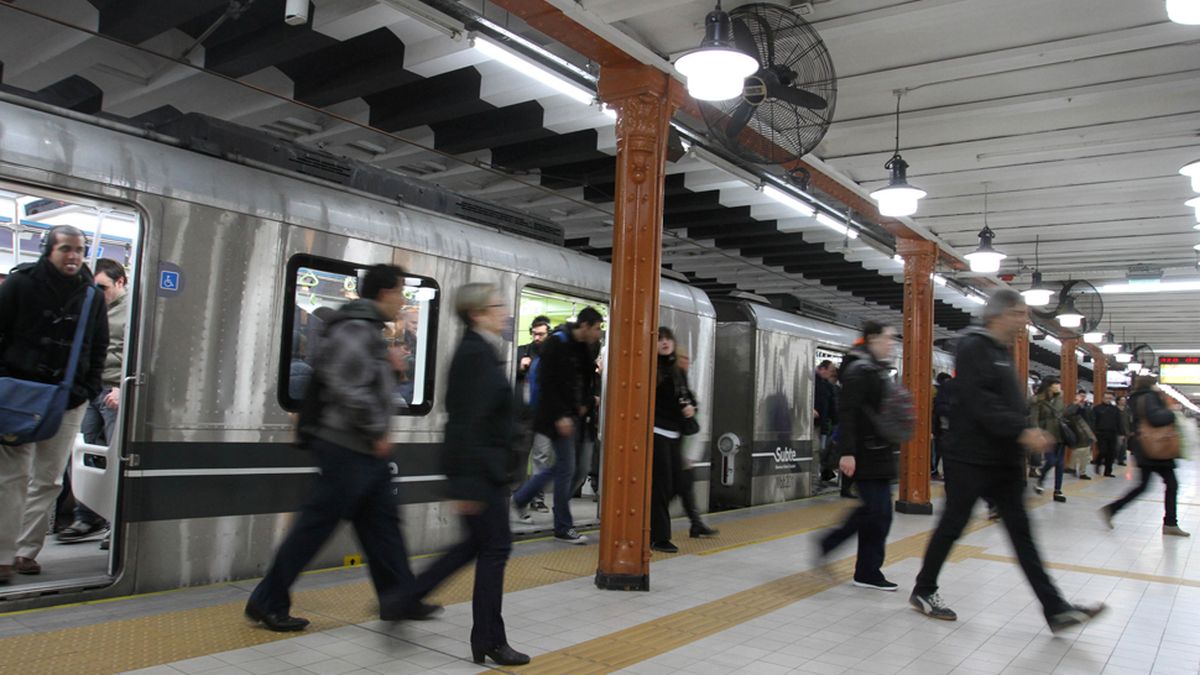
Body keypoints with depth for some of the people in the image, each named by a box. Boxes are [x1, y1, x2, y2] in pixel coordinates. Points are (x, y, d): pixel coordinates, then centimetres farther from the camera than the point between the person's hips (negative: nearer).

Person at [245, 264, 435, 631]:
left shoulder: (367, 329, 15)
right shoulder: (356, 329, -18)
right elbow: (349, 390, -26)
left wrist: (388, 363, 6)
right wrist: (378, 433, -18)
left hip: (364, 450, 10)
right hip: (347, 447, -10)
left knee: (382, 522, 14)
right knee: (315, 525, -1)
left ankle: (399, 599, 23)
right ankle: (267, 602, 13)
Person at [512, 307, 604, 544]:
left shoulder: (584, 348, 9)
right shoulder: (555, 344, -14)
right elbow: (547, 383, -18)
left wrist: (585, 404, 6)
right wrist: (559, 416, -21)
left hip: (572, 416, 9)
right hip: (557, 417, -9)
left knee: (561, 465, 16)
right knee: (566, 468, -4)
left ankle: (520, 499, 32)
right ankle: (563, 528, 8)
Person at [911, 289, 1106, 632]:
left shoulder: (1002, 352, 16)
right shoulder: (972, 347, -12)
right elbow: (979, 402, -23)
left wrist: (1030, 432, 8)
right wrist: (1021, 431, -27)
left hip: (1005, 461, 9)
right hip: (970, 459, -9)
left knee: (1021, 533, 7)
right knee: (952, 526, 3)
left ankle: (1056, 610, 7)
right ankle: (923, 592, 19)